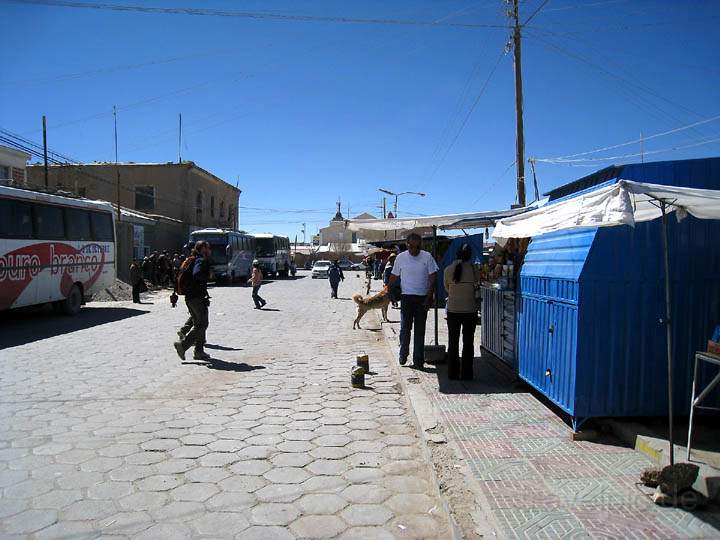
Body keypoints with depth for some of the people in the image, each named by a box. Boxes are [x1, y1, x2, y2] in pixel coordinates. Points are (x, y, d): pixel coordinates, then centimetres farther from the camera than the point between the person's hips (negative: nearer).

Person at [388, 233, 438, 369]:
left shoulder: (427, 257, -2)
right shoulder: (400, 257, 1)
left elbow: (432, 277, -2)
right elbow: (394, 276, 11)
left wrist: (430, 296, -8)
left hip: (422, 298, 0)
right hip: (406, 297, 1)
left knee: (420, 329, 5)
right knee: (405, 327, 3)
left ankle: (418, 360, 12)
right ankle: (403, 354, 22)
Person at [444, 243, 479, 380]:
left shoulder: (448, 270, -4)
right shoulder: (472, 269, -10)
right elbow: (477, 282, 7)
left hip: (452, 310, 2)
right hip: (470, 311, -2)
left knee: (453, 342, 13)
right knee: (468, 343, 9)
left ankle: (453, 373, 18)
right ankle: (466, 374, 12)